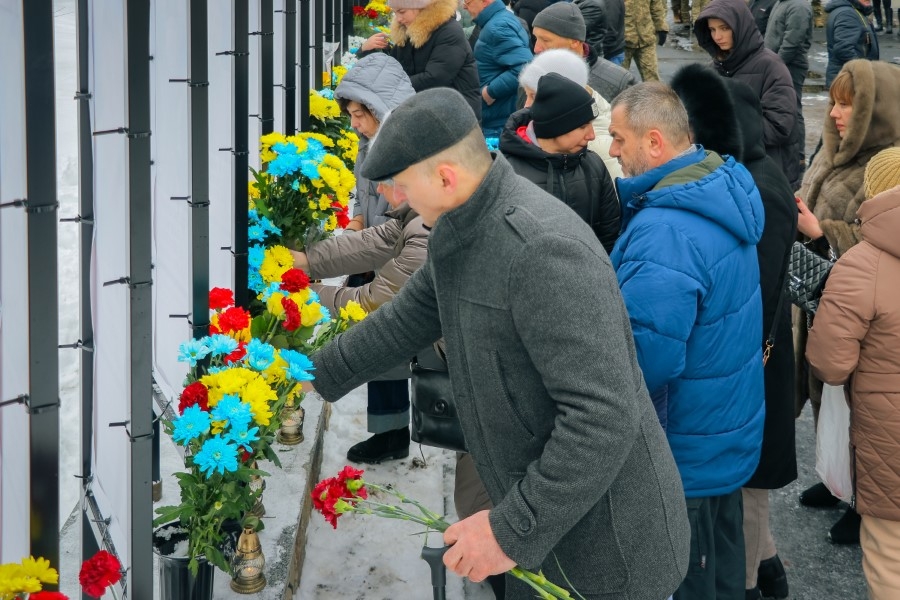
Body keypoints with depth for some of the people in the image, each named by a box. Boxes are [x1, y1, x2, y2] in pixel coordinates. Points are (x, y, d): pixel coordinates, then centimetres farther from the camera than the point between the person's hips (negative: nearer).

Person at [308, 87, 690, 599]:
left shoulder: (543, 249, -30)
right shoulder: (464, 230, 1)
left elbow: (604, 417, -33)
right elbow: (412, 316, 20)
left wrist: (513, 530, -27)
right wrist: (321, 374, 28)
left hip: (610, 540, -9)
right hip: (548, 512, 9)